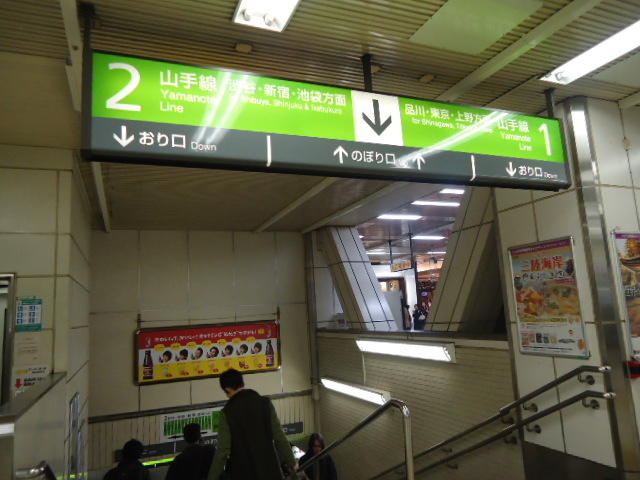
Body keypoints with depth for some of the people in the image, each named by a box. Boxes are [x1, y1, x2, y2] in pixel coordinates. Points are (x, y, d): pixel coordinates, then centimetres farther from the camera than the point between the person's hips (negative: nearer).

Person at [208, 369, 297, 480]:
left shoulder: (228, 412, -9)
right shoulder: (265, 403, -3)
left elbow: (223, 450, -11)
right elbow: (279, 436, -3)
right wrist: (290, 461, 7)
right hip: (269, 468, 2)